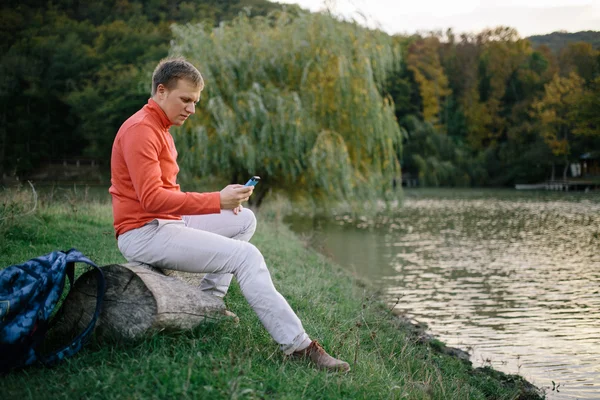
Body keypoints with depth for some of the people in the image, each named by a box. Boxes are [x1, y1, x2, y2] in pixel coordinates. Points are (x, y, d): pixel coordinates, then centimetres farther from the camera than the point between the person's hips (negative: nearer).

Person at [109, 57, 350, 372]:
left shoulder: (159, 129, 18)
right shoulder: (140, 130, -15)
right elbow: (151, 198, -25)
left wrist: (219, 200, 3)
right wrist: (217, 201, -26)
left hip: (165, 224, 10)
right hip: (142, 233, -10)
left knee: (245, 220, 14)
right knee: (245, 255, -18)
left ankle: (208, 299, 5)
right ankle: (297, 345, -18)